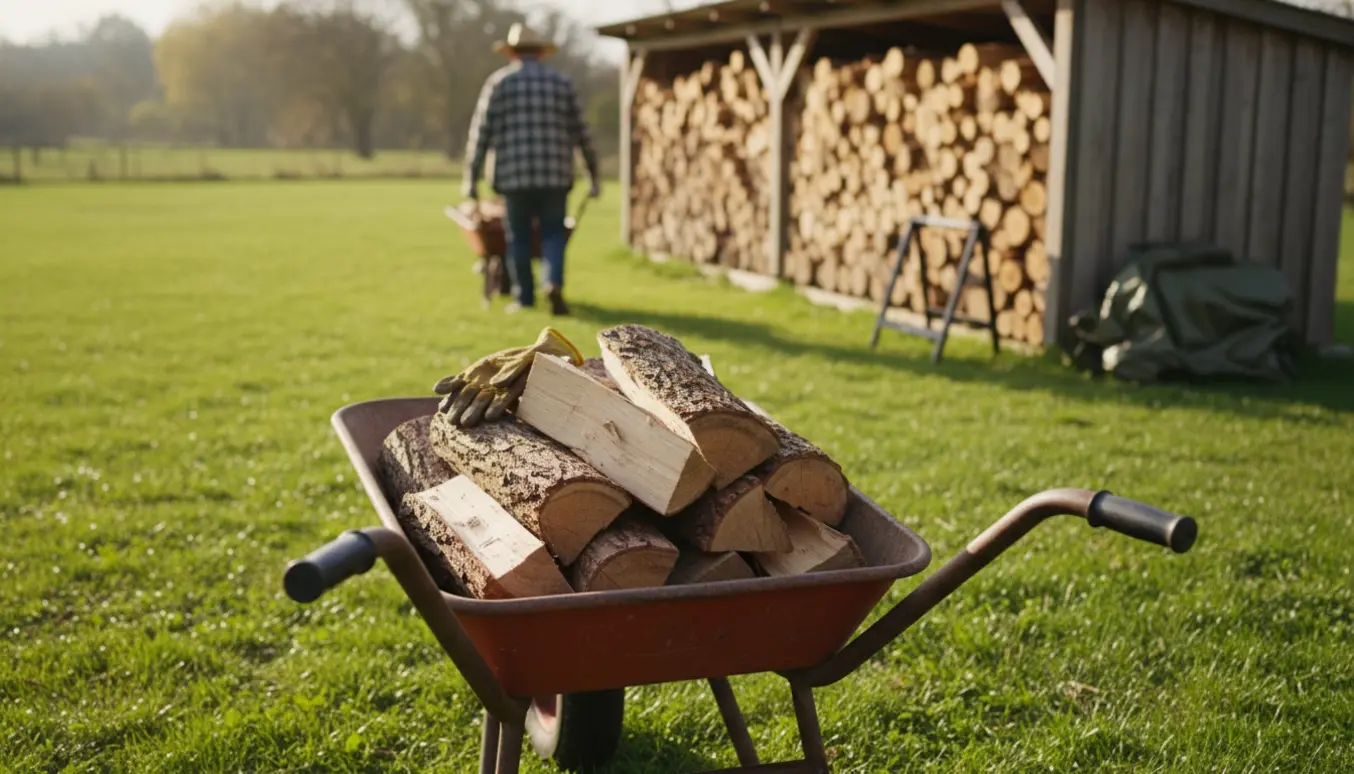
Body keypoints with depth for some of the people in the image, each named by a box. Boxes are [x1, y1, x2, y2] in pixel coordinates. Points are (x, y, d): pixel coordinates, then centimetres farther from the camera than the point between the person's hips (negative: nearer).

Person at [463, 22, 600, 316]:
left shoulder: (498, 82, 6)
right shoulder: (562, 82, 11)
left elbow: (481, 134, 1)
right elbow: (581, 133, 9)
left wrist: (471, 179, 4)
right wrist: (594, 175, 15)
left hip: (514, 175, -1)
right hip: (555, 174, 1)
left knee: (518, 237, 10)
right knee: (553, 233, 7)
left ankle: (524, 297, 10)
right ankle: (554, 283, -16)